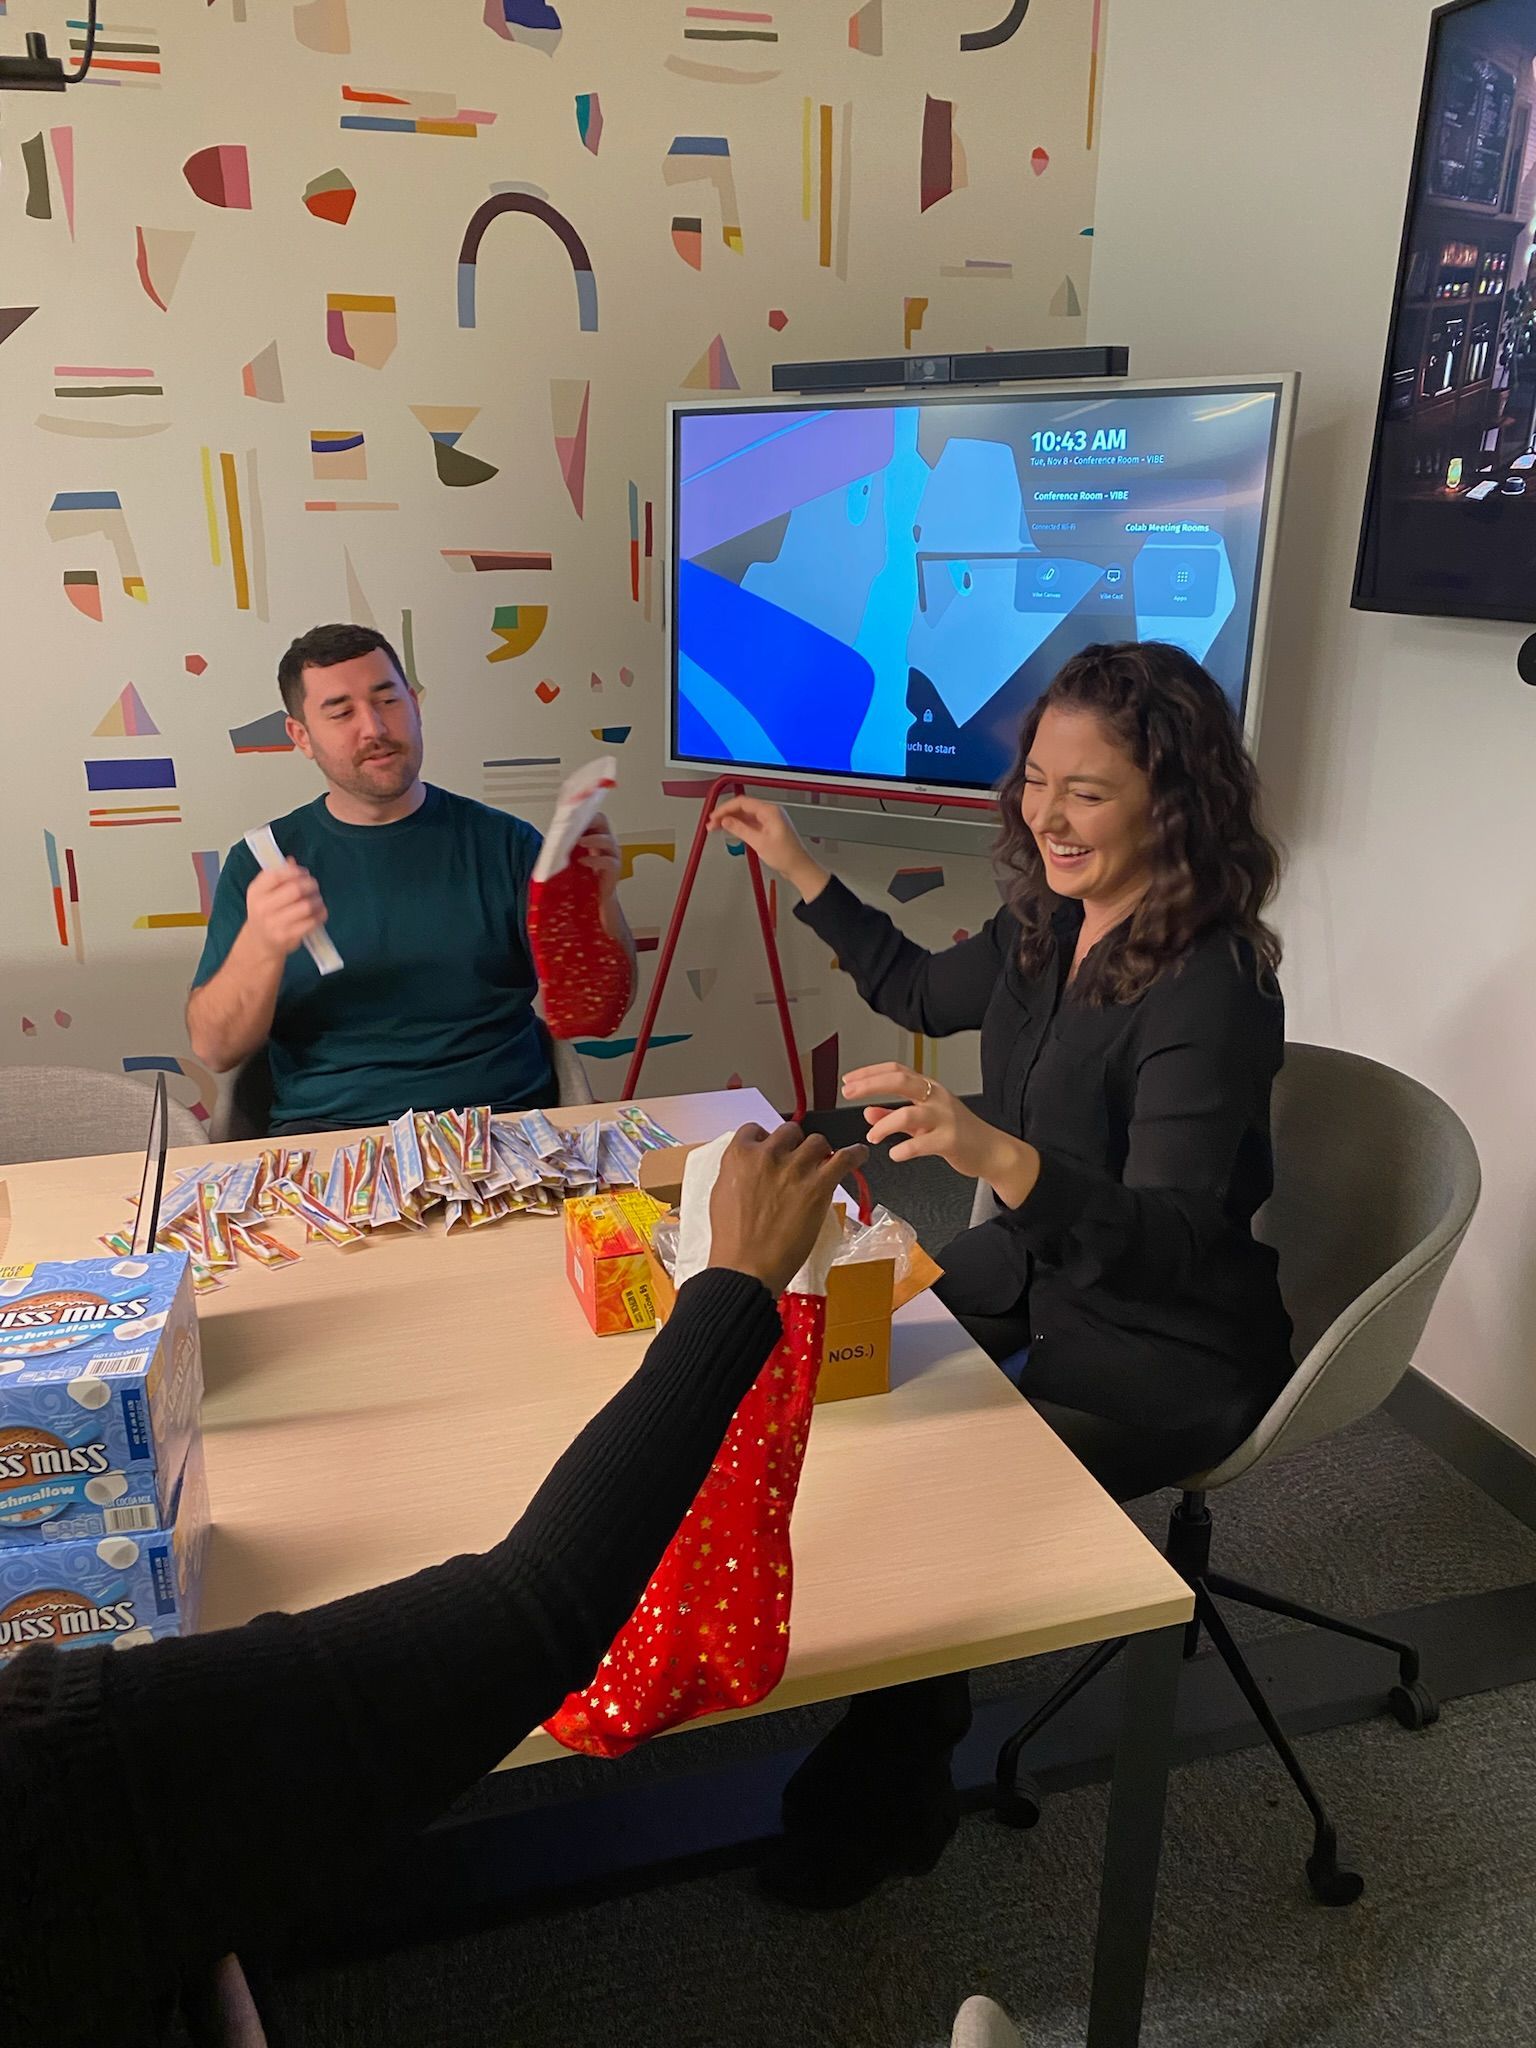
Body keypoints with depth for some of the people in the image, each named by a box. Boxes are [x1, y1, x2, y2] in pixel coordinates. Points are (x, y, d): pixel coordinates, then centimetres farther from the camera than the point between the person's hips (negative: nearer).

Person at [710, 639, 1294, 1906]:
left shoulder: (1210, 992, -28)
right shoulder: (1048, 926, -3)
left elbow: (1164, 1242, -34)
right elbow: (923, 992, 17)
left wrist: (996, 1154, -52)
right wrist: (800, 868, 16)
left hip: (1163, 1358, -8)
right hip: (1032, 1280, 8)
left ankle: (891, 1800, 16)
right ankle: (906, 1697, 25)